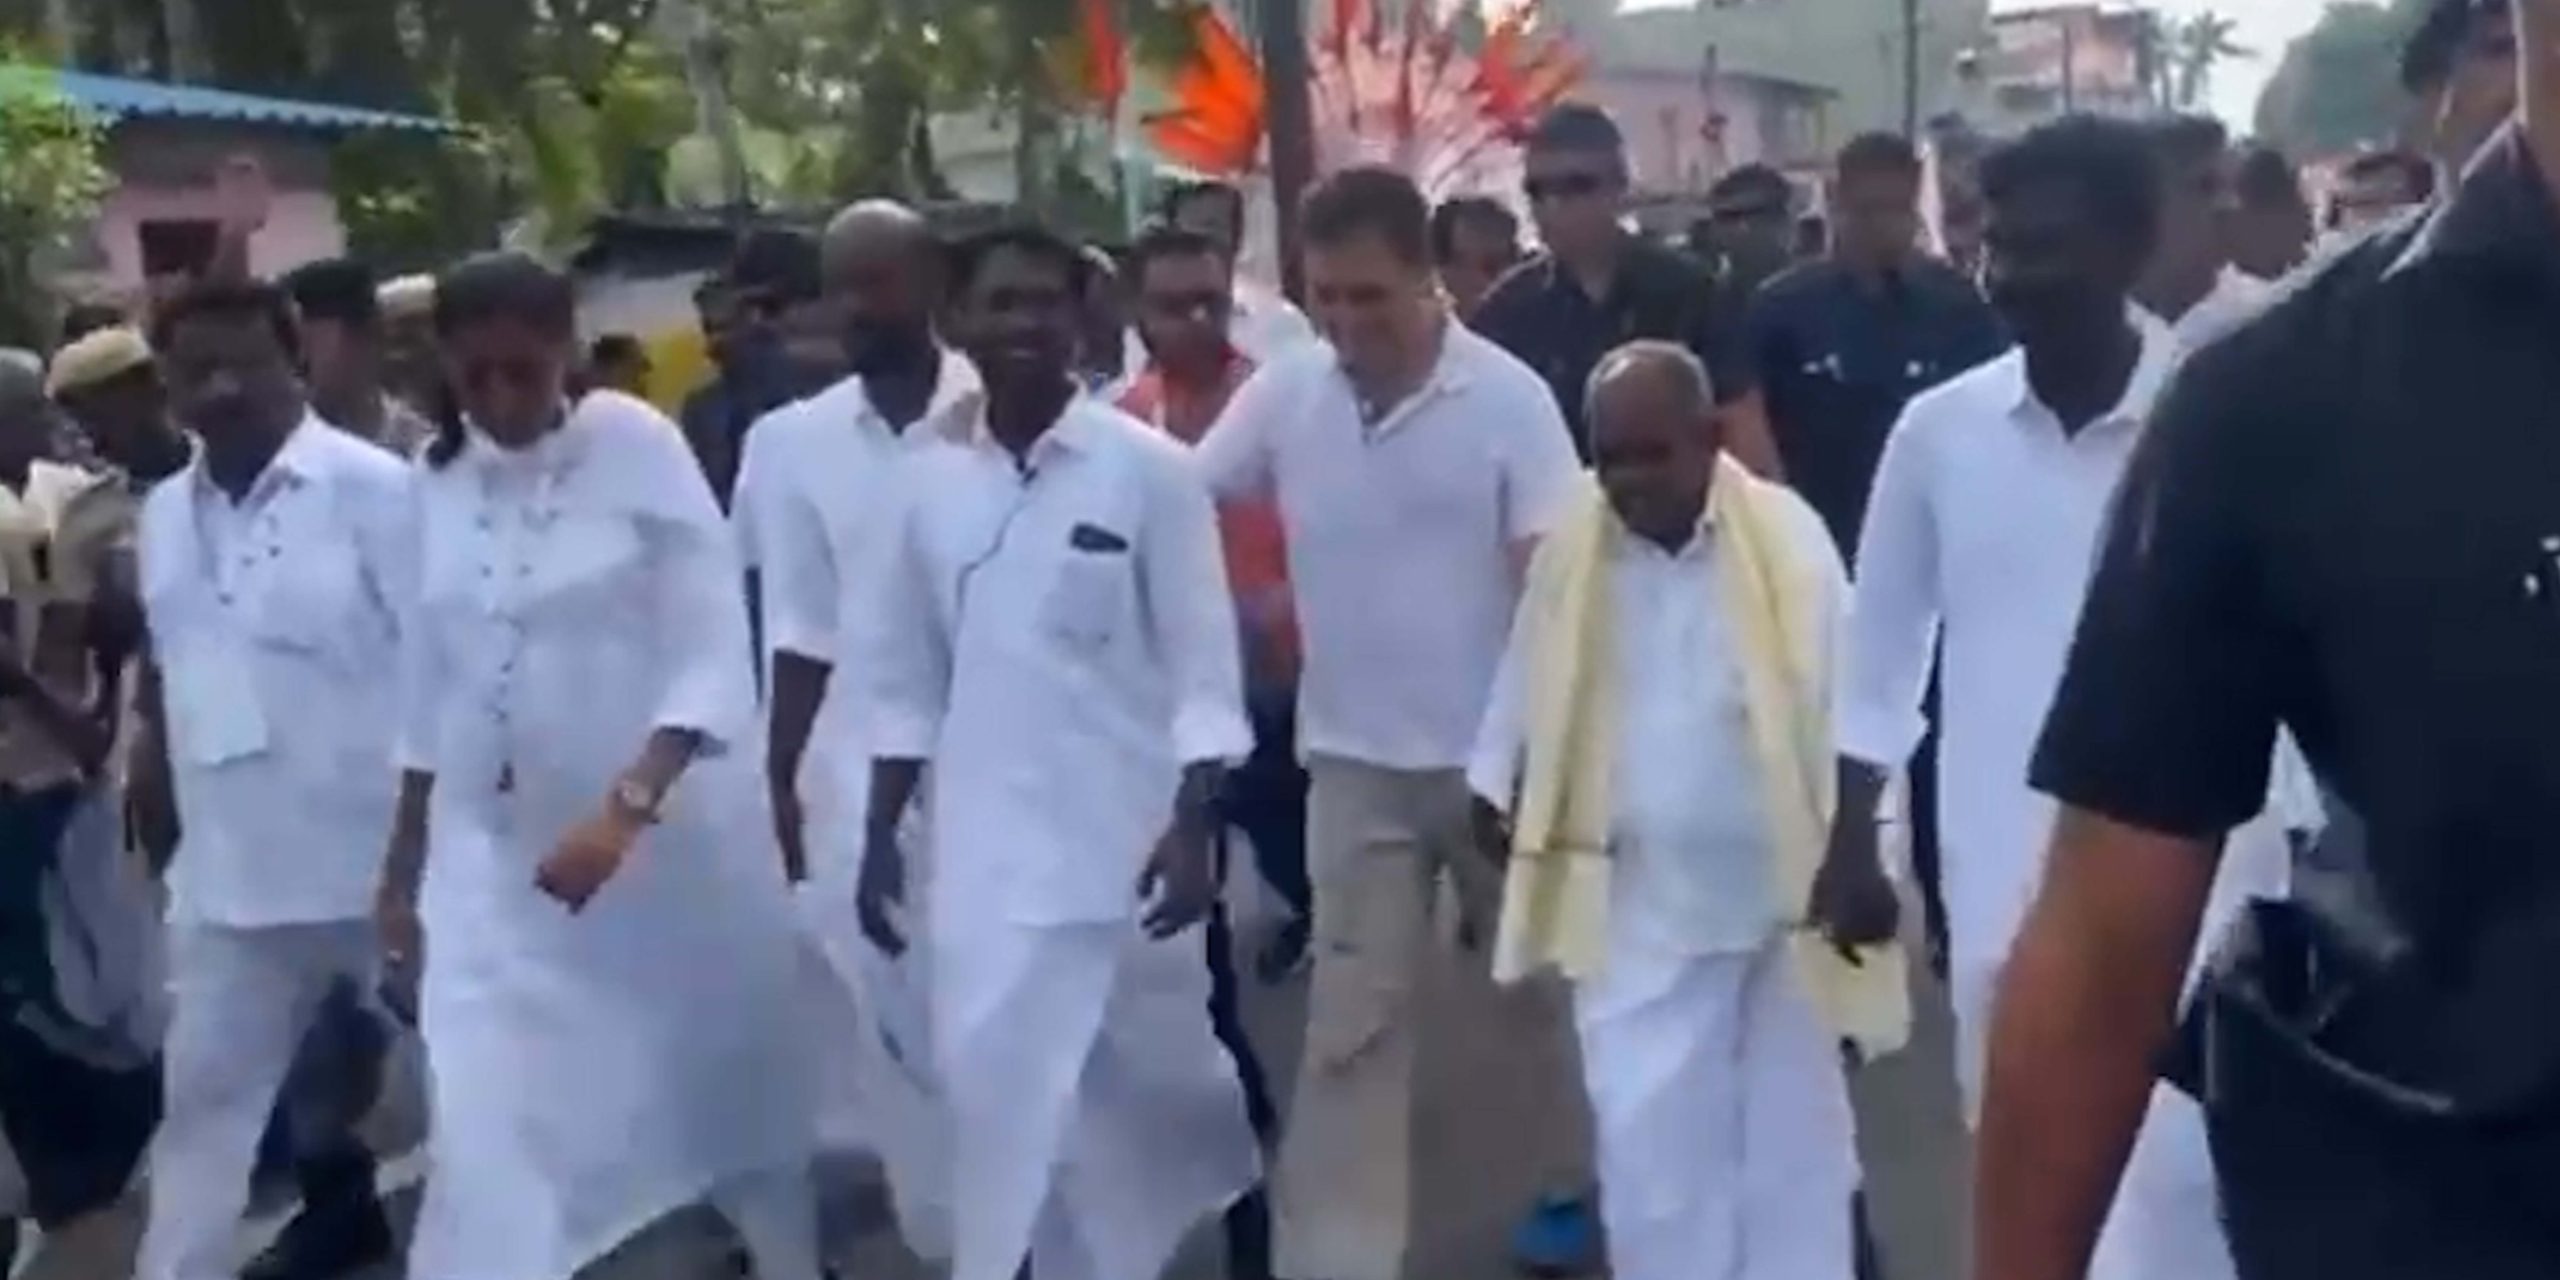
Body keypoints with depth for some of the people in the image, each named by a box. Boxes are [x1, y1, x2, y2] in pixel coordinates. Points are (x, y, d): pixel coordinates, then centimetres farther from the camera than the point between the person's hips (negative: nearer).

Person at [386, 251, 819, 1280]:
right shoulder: (437, 477, 4)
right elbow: (429, 677, 12)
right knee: (489, 1131, -6)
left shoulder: (639, 447, -8)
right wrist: (403, 865, 15)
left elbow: (714, 659, -14)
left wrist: (623, 811, -26)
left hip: (667, 837, -3)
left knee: (721, 1083, 13)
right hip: (492, 851, 3)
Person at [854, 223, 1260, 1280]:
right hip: (983, 848, 3)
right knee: (996, 1079, 3)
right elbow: (909, 684, 11)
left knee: (1158, 1074, 12)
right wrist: (880, 837, 9)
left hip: (1123, 838, -3)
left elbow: (1202, 667, -7)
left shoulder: (1150, 469, -7)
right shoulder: (931, 481, 4)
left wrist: (1191, 828, -14)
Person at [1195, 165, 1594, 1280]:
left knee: (1539, 986, 17)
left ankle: (1578, 1180, 39)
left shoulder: (1507, 396, -12)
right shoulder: (1283, 393, -4)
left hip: (1493, 757, -2)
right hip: (1355, 762, 2)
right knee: (1350, 1027, 5)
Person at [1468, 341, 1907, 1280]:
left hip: (1784, 893, -1)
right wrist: (1495, 791, 2)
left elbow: (1843, 694, -10)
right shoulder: (1570, 548, -1)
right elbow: (1528, 688, 9)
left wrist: (1862, 852, -14)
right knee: (1647, 1138, 2)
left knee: (1791, 1131, 13)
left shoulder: (1788, 536, -9)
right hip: (1636, 902, 1)